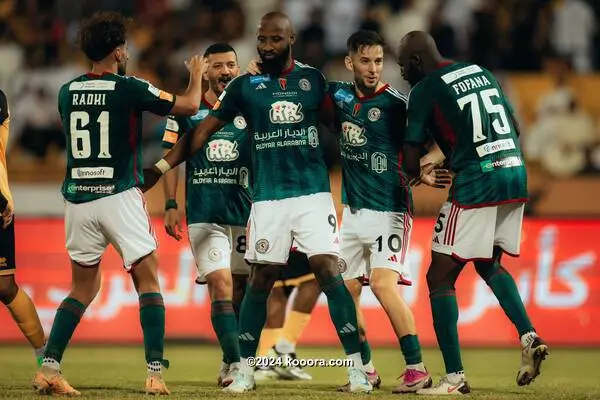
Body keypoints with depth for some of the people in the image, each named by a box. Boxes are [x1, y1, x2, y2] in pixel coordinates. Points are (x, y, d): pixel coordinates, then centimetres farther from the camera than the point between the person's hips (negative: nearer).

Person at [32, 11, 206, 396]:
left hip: (78, 199, 5)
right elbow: (189, 106, 0)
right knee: (148, 281, 4)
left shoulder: (67, 92, 7)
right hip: (120, 197, -5)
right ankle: (155, 373, -6)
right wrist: (197, 74, 20)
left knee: (83, 287, 15)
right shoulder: (129, 89, -8)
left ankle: (49, 368, 5)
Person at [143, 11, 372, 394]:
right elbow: (206, 129, 4)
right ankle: (245, 369, 14)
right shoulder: (245, 85, 3)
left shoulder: (313, 79, 5)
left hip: (314, 193, 0)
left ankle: (357, 366, -5)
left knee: (330, 273, -9)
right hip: (268, 198, 0)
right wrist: (162, 166, -3)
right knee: (261, 281, 2)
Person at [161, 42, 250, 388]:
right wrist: (171, 205, 0)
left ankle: (232, 362, 20)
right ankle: (234, 363, -16)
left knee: (240, 290, 6)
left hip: (245, 213, 2)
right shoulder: (187, 110, 5)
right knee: (221, 286, -14)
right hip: (203, 214, -2)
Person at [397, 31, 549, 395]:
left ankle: (455, 377, -4)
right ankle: (529, 336, 6)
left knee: (440, 278, 1)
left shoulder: (425, 90, -3)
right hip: (516, 176, 7)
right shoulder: (481, 72, 18)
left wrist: (424, 174, 19)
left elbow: (411, 162, -2)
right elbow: (516, 128, 21)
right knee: (489, 264, 27)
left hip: (475, 185, -7)